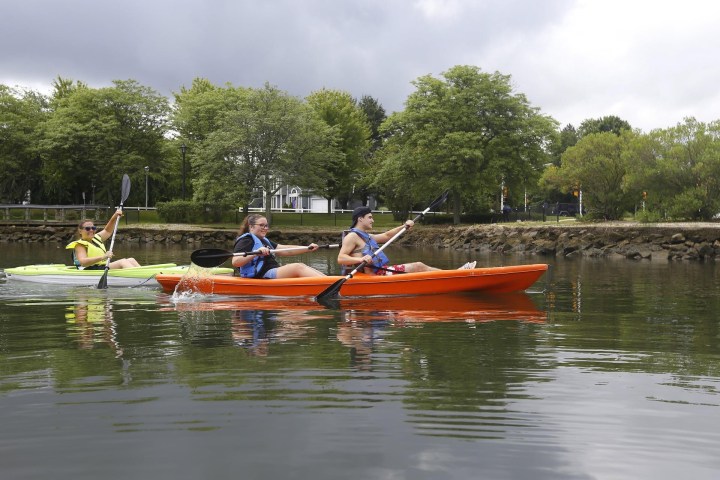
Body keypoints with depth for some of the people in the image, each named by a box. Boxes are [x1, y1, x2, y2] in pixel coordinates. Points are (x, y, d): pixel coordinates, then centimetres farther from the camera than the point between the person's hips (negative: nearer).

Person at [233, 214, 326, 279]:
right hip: (262, 276, -9)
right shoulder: (246, 240, -1)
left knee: (302, 267, -7)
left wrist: (307, 248, 3)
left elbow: (285, 250, 16)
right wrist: (256, 253, -28)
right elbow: (235, 262, -17)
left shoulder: (264, 241, 27)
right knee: (298, 267, -22)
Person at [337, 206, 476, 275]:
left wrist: (404, 226, 20)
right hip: (374, 275, -10)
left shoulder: (366, 236, 22)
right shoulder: (352, 236, -8)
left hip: (382, 270, 10)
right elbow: (340, 258, -18)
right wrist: (361, 259, -32)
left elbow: (387, 235, 30)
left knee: (418, 266, 3)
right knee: (418, 267, -10)